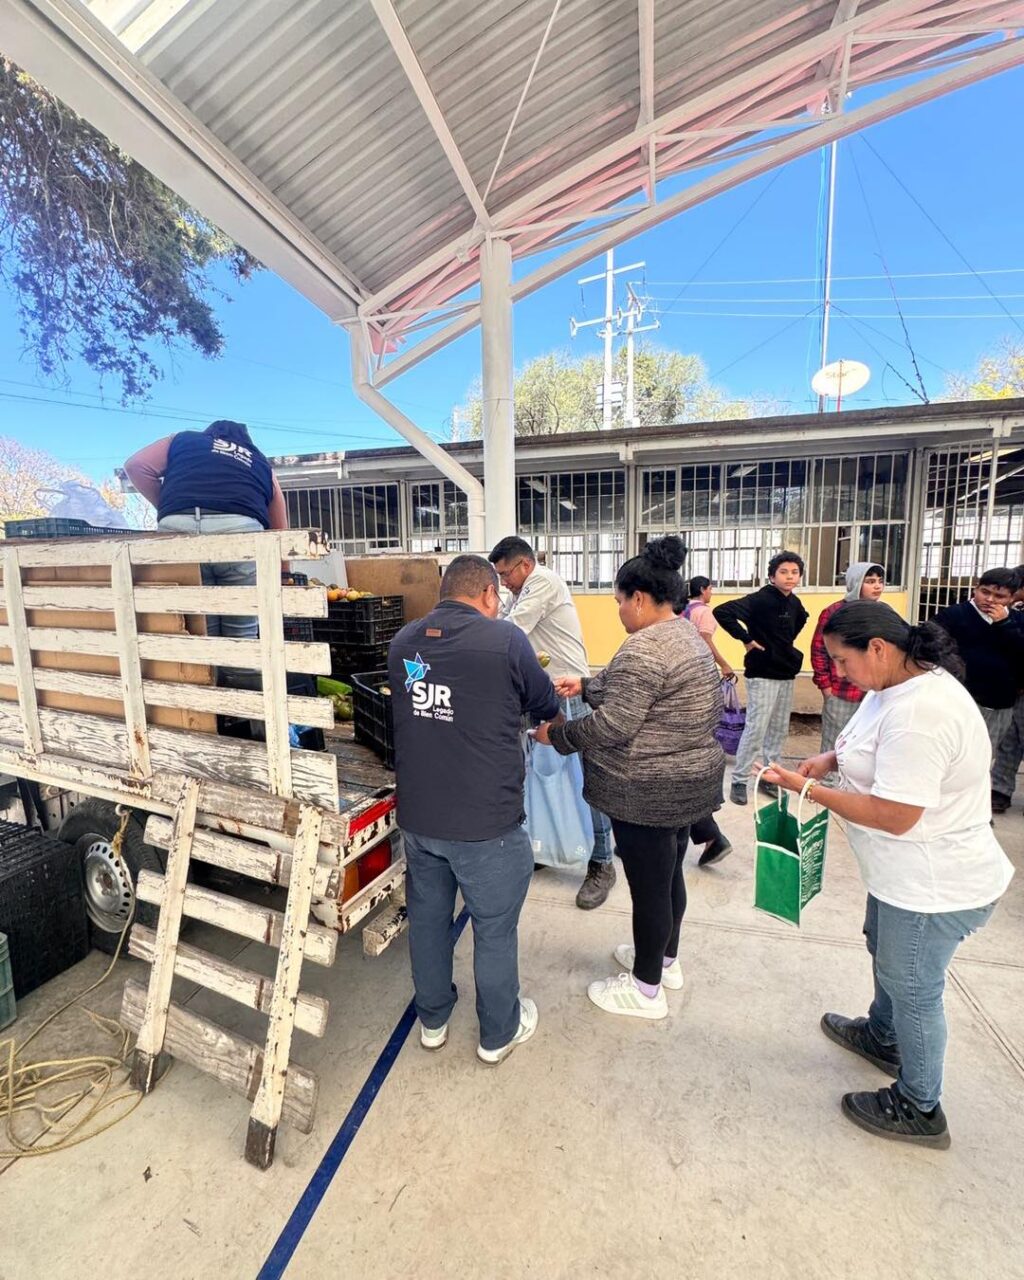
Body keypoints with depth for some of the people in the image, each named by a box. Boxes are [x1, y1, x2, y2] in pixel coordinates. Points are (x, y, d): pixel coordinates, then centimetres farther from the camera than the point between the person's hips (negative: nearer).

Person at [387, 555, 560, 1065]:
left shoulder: (403, 641, 0)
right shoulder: (504, 640, -16)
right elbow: (546, 706, -2)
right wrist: (516, 705, 22)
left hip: (417, 816, 6)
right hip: (485, 821, -5)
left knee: (427, 918, 24)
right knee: (495, 929, 16)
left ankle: (432, 1020, 46)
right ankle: (499, 1032, 39)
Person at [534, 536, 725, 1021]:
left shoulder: (644, 648, -24)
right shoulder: (688, 637, 9)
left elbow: (613, 725, -25)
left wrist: (556, 734, -12)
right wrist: (584, 686, 11)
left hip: (648, 793, -10)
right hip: (687, 782, 10)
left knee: (649, 885, 7)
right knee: (668, 874, 23)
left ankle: (646, 990, 26)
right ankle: (666, 959, 43)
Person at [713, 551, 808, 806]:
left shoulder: (794, 603, 6)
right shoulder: (760, 599, -16)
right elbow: (722, 612, -26)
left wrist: (787, 642, 15)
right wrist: (745, 639, -22)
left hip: (787, 674, 7)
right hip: (763, 675, -7)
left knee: (779, 730, 13)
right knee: (756, 729, -6)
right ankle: (739, 780, 5)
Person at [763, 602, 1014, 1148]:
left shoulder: (919, 712, -33)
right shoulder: (898, 684, 0)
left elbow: (893, 816, -30)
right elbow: (883, 751, 16)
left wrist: (810, 790, -22)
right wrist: (832, 758, -2)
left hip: (934, 887, -10)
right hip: (903, 874, 10)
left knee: (912, 989, 12)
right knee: (885, 953, 30)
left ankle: (918, 1110, 37)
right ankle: (882, 1037, 56)